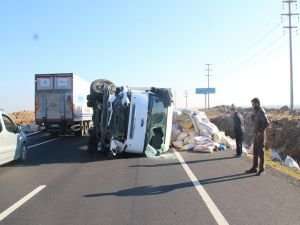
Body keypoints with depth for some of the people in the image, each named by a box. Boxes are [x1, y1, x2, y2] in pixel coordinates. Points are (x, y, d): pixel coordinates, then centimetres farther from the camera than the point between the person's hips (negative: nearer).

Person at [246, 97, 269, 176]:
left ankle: (261, 169, 4)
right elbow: (253, 121, 21)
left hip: (260, 134, -9)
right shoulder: (256, 111, 12)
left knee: (260, 151, -4)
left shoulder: (261, 111, -16)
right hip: (256, 134, 9)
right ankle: (254, 168, 20)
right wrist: (252, 114, 4)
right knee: (255, 151, 12)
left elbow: (266, 122, -24)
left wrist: (261, 131, -19)